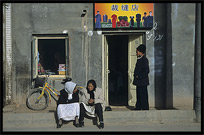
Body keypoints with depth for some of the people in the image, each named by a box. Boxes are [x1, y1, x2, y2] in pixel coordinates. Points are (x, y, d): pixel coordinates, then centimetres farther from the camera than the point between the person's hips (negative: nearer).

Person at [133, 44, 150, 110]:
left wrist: (139, 76, -16)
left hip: (143, 82, -10)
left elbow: (146, 71, -18)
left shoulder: (144, 60, -13)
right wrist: (135, 76, 11)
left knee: (143, 97, -5)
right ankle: (138, 108, 21)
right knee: (139, 96, 14)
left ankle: (145, 108, 0)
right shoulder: (139, 59, 16)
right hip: (139, 82, 10)